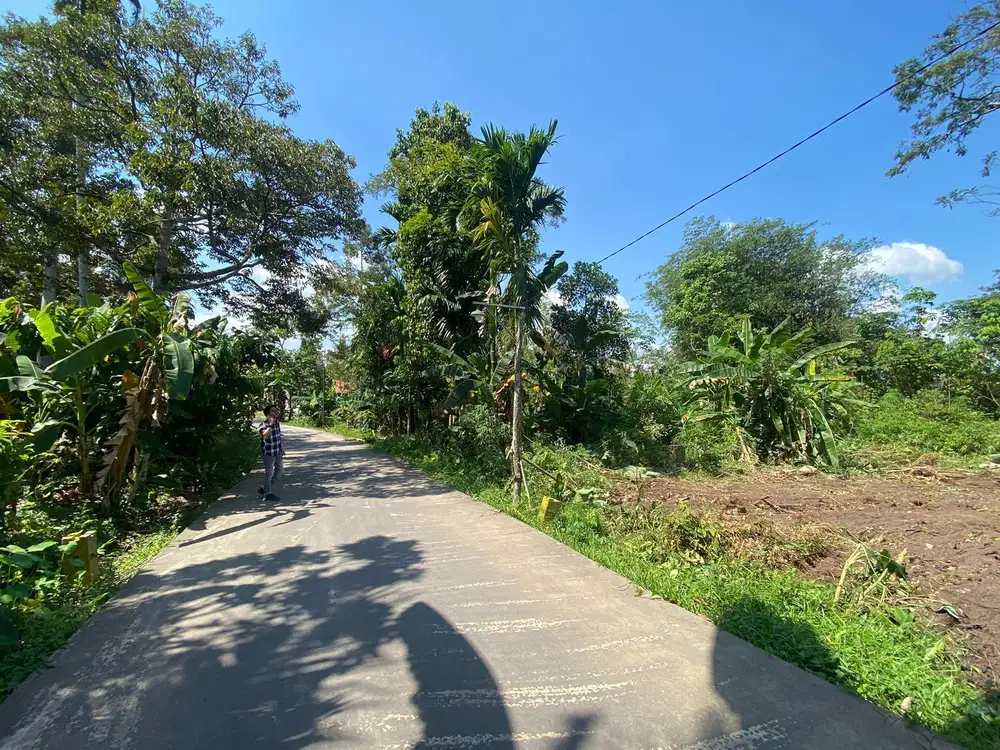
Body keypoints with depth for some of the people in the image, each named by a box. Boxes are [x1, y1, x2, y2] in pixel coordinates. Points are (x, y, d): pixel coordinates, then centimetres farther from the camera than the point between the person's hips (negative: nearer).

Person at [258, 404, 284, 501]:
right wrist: (271, 424, -37)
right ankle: (267, 493, 19)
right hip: (268, 452, -8)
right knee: (269, 473, 3)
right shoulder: (263, 425, -18)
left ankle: (263, 488, 31)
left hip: (278, 452, 8)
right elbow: (265, 436, -39)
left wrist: (282, 448, 16)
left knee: (279, 469, 16)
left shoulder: (278, 423, 3)